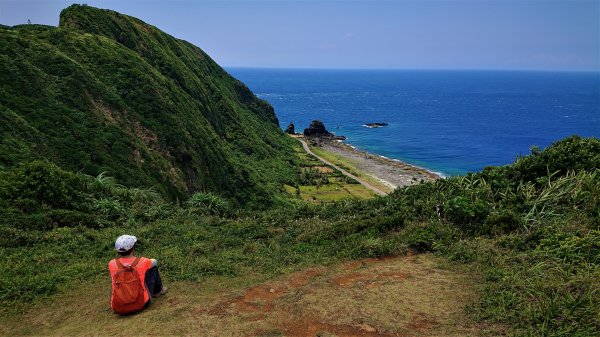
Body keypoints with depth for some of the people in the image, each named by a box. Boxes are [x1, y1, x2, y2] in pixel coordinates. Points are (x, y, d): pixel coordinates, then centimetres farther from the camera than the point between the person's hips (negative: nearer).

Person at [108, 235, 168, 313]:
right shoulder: (142, 262, -13)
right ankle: (157, 290, 37)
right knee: (153, 267, 13)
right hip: (142, 304, -2)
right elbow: (155, 261, 11)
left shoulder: (112, 264, -9)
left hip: (118, 308, 2)